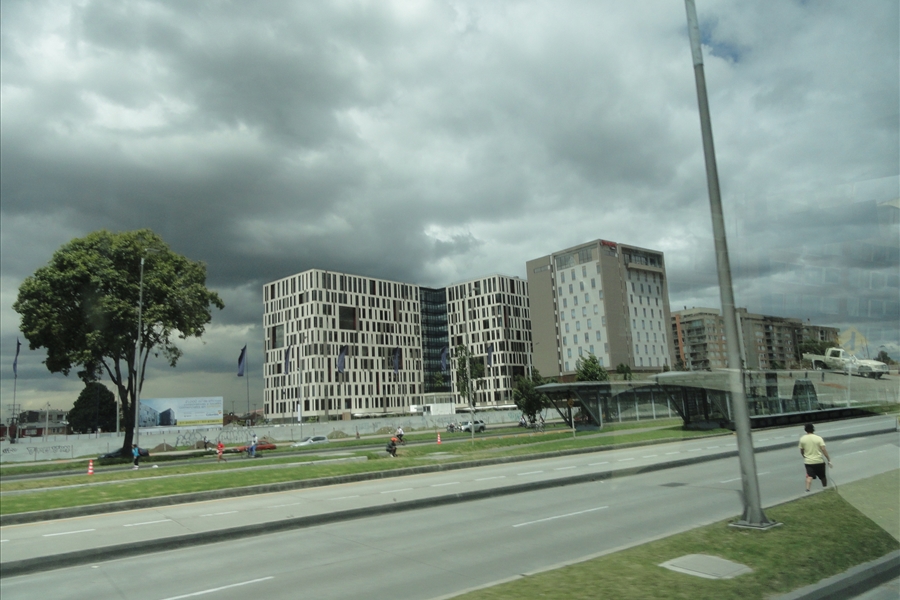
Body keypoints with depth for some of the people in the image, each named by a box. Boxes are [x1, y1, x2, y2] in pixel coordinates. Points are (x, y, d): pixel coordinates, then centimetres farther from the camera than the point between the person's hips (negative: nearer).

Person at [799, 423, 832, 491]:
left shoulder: (802, 439, -2)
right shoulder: (818, 438, -7)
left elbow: (801, 451, 6)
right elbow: (824, 450, -13)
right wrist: (829, 460, -8)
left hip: (808, 462, 0)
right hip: (819, 461, 0)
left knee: (809, 476, -6)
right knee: (823, 476, 18)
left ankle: (807, 488, -26)